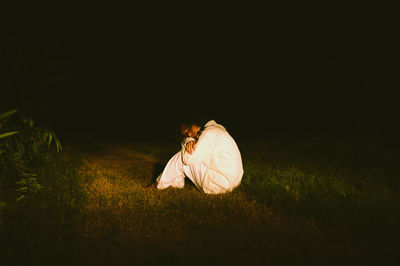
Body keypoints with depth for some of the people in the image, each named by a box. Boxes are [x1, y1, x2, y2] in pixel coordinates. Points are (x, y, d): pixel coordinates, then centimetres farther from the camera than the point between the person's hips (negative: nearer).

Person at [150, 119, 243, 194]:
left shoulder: (210, 133, -18)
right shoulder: (215, 128, 12)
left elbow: (187, 159, -16)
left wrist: (185, 144, 1)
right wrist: (188, 141, -9)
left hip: (221, 184, -10)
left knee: (182, 158, -2)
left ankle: (160, 184, 15)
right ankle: (175, 183, 22)